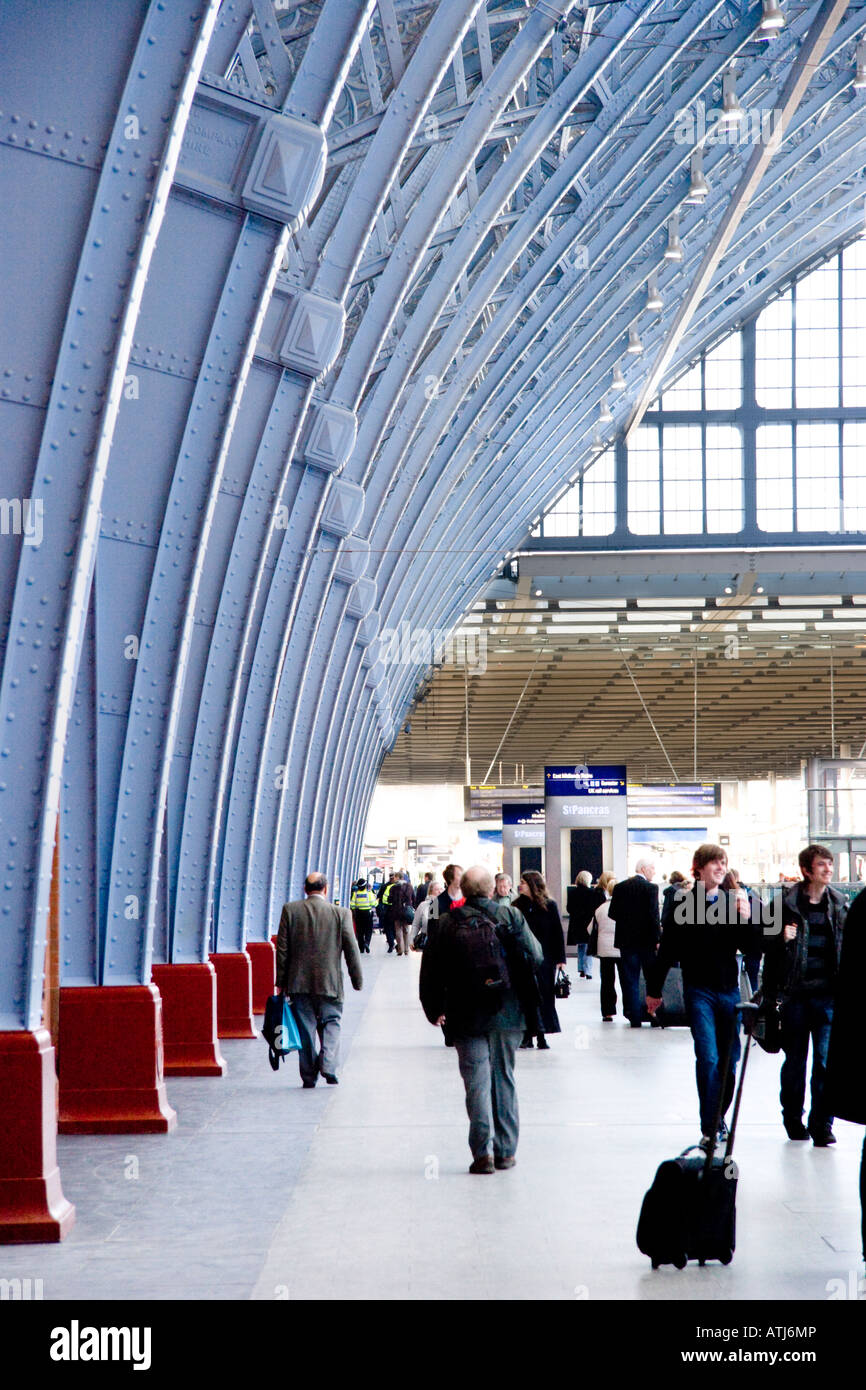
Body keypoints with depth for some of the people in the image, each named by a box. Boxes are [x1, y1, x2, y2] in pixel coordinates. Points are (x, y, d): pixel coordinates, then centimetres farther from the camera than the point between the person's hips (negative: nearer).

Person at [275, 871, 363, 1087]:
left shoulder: (290, 910, -1)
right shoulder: (341, 913, -3)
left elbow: (282, 948, 0)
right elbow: (351, 949, -1)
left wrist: (281, 981, 5)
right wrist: (357, 980, 8)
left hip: (299, 982, 1)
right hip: (330, 983, -1)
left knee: (305, 1028, 7)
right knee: (331, 1023, 12)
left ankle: (309, 1075, 8)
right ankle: (328, 1064, -9)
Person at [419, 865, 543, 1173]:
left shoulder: (446, 924, -1)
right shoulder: (510, 916, -2)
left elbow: (431, 972, 2)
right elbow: (533, 958, -6)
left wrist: (434, 1010, 15)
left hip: (467, 1017, -1)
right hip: (507, 1014, 1)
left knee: (477, 1083, 2)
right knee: (504, 1079, 12)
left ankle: (483, 1153, -6)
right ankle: (506, 1151, 16)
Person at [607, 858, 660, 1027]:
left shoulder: (620, 887, 3)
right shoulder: (651, 888, -10)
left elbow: (612, 913, 4)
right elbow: (653, 915, -15)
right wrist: (657, 938, -10)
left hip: (626, 939, 3)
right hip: (646, 940, -3)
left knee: (630, 981, 6)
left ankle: (635, 1017, 3)